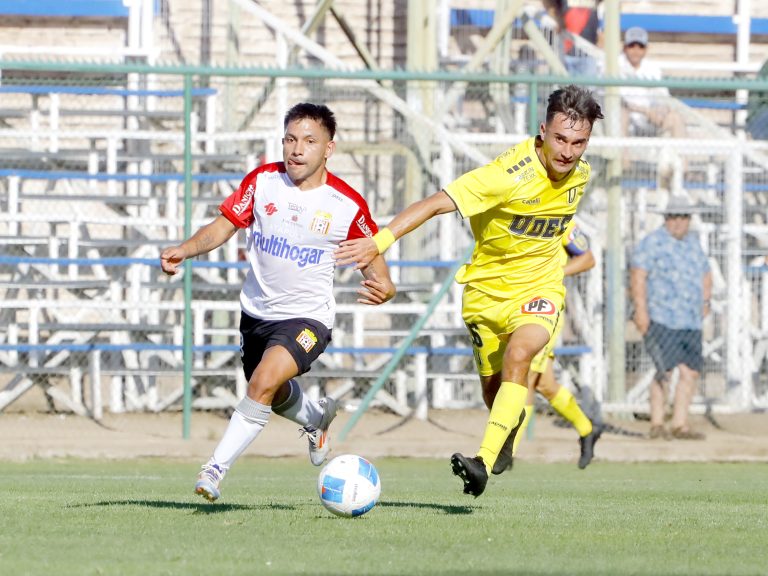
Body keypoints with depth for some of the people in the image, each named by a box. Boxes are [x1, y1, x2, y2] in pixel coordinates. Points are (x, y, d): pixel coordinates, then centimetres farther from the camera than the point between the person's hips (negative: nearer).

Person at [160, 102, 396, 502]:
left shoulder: (347, 205, -14)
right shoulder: (263, 181, -7)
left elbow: (372, 254, -3)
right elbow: (223, 226, -4)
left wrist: (382, 286, -25)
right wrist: (184, 250, -22)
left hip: (307, 317, -5)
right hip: (257, 311, 5)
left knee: (264, 382, -29)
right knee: (276, 397, 24)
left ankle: (216, 468, -22)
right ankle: (318, 416, 60)